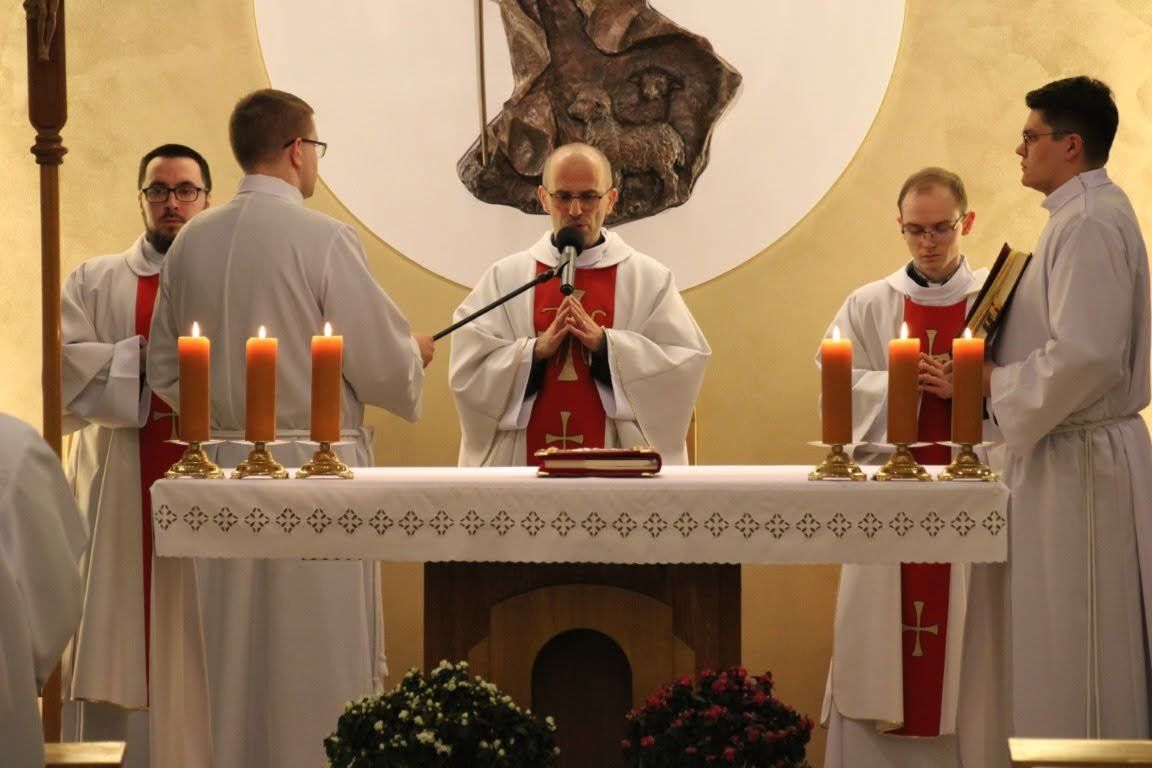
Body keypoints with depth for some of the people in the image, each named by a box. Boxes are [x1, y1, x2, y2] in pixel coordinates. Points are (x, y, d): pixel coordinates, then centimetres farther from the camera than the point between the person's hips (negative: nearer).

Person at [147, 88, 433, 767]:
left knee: (235, 665, 13)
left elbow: (166, 373, 13)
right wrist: (416, 354, 10)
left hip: (222, 468, 6)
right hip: (313, 467, -6)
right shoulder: (325, 240, -13)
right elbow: (383, 368, -11)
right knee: (323, 666, 2)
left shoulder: (190, 244, 5)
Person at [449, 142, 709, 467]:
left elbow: (685, 366, -2)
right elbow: (467, 372, 2)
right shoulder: (505, 277, 9)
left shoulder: (650, 278, 7)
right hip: (525, 462, 1)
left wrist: (605, 344, -12)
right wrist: (537, 349, -12)